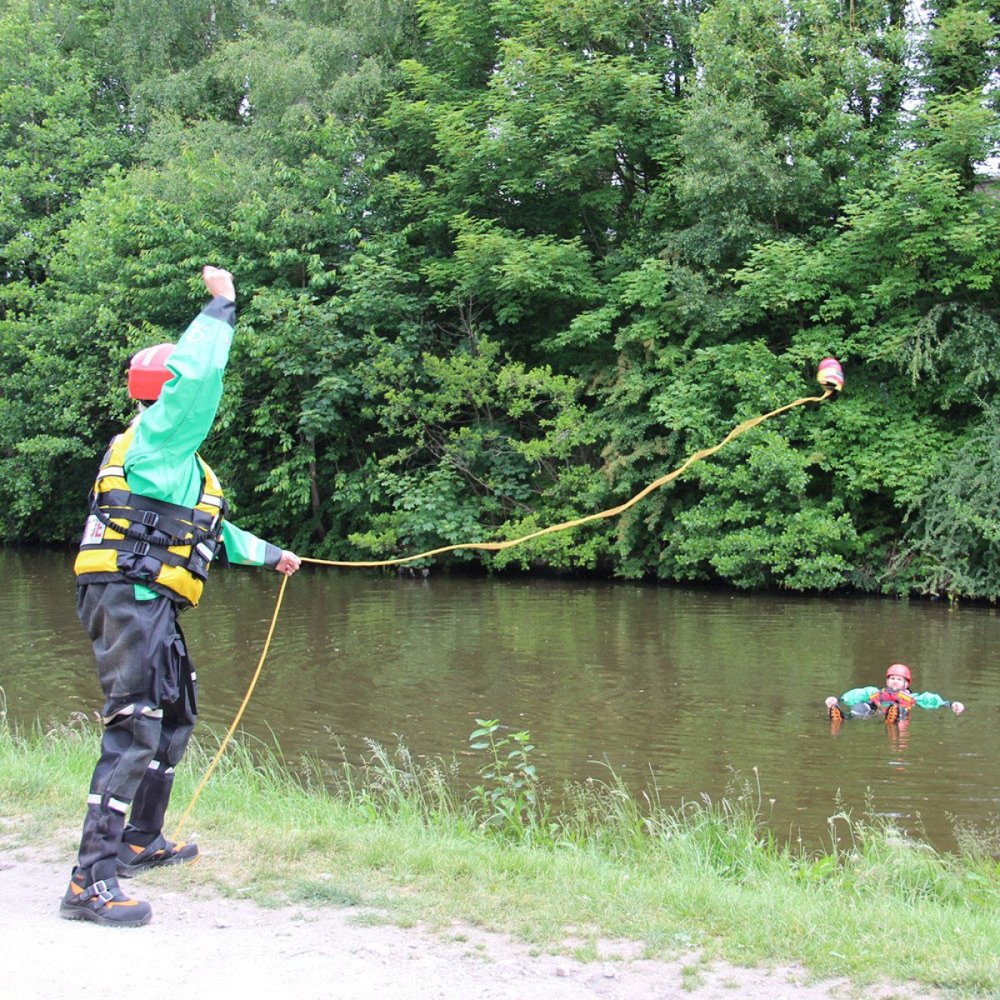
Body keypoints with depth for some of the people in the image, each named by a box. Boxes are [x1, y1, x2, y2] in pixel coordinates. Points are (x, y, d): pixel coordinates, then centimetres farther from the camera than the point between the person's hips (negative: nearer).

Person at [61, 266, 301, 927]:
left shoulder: (177, 458, 26)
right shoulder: (156, 435, -5)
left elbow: (211, 529, 38)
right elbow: (195, 374, -22)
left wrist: (268, 554, 47)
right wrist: (221, 305, -12)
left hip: (153, 607, 11)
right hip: (129, 595, -11)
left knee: (176, 718, 21)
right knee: (135, 729, -17)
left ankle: (141, 841, 32)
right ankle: (92, 881, -21)